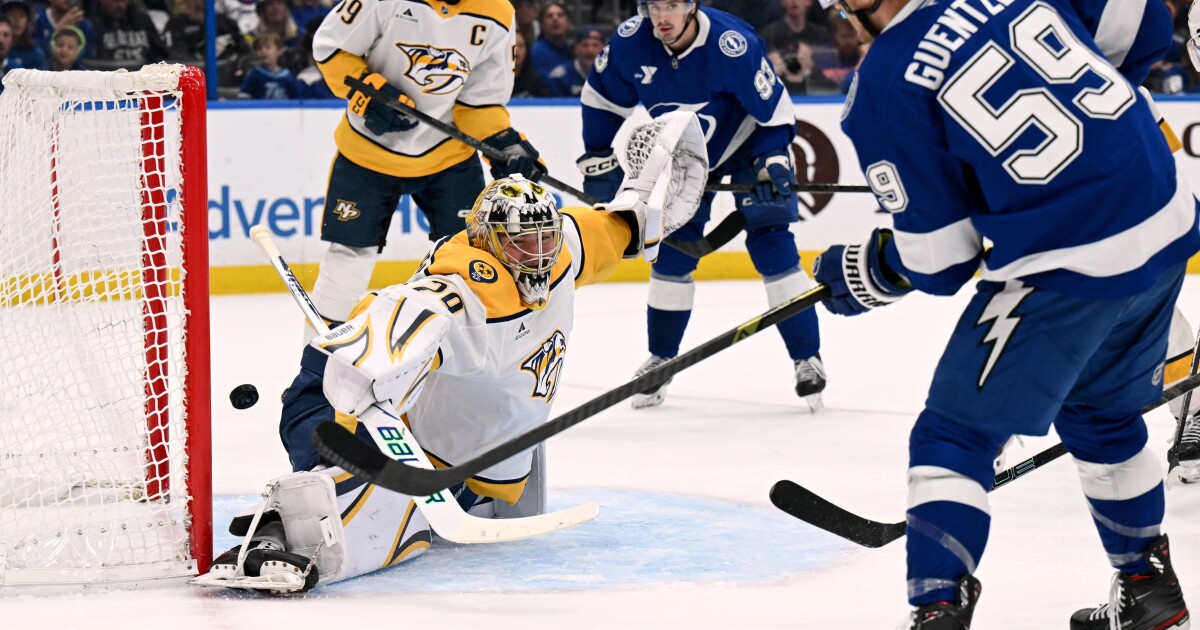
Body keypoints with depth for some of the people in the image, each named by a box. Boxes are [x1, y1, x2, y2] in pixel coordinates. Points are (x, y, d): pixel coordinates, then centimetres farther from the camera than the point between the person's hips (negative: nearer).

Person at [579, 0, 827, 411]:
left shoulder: (732, 45, -34)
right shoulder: (630, 42, -22)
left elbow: (774, 108, -23)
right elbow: (602, 100, -4)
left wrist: (773, 162, -29)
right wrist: (598, 159, -4)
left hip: (747, 144, -4)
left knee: (771, 246, -12)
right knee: (671, 252, 1)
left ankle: (807, 360, -4)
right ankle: (660, 360, 16)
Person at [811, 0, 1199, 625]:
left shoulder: (882, 87, -9)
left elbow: (938, 261, -4)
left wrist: (862, 273, 16)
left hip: (1068, 267, -7)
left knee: (954, 435, 5)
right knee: (1101, 411, 29)